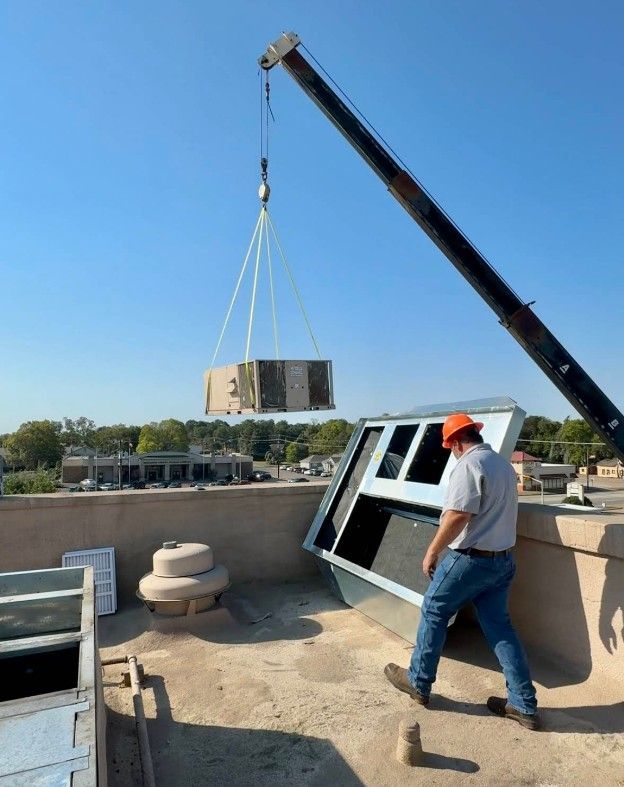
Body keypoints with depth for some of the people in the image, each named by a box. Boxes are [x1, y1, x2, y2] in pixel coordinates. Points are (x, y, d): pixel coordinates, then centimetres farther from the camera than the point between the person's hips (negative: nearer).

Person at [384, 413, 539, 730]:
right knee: (499, 626, 15)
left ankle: (418, 682, 22)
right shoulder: (504, 464, 10)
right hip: (503, 559, 8)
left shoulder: (469, 465, -18)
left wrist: (432, 552, -15)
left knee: (433, 612, 9)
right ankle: (524, 705, 19)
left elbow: (457, 516, -26)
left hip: (470, 559, -8)